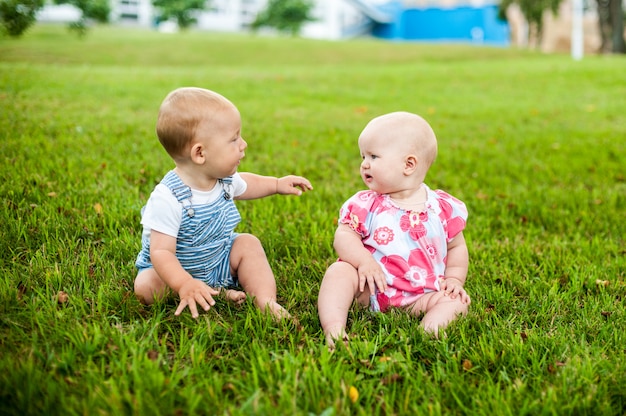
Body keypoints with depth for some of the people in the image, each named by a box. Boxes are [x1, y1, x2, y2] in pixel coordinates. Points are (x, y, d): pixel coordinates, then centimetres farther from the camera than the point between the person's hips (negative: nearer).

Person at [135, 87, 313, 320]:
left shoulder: (225, 180, -9)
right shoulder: (168, 199, -33)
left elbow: (244, 184, 19)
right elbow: (161, 252, -36)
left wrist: (277, 184, 12)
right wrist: (185, 284, -50)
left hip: (218, 261, 6)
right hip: (177, 270, -5)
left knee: (248, 244, -10)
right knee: (146, 287, -29)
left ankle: (267, 302, -18)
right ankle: (216, 293, -20)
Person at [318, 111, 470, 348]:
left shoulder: (444, 208, 1)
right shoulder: (366, 205, 0)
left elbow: (456, 247, 13)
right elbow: (344, 235, -6)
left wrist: (454, 279, -1)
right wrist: (363, 260, -24)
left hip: (420, 298, 1)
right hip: (370, 290, 0)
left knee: (457, 301, -19)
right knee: (339, 271, -24)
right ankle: (333, 326, -35)